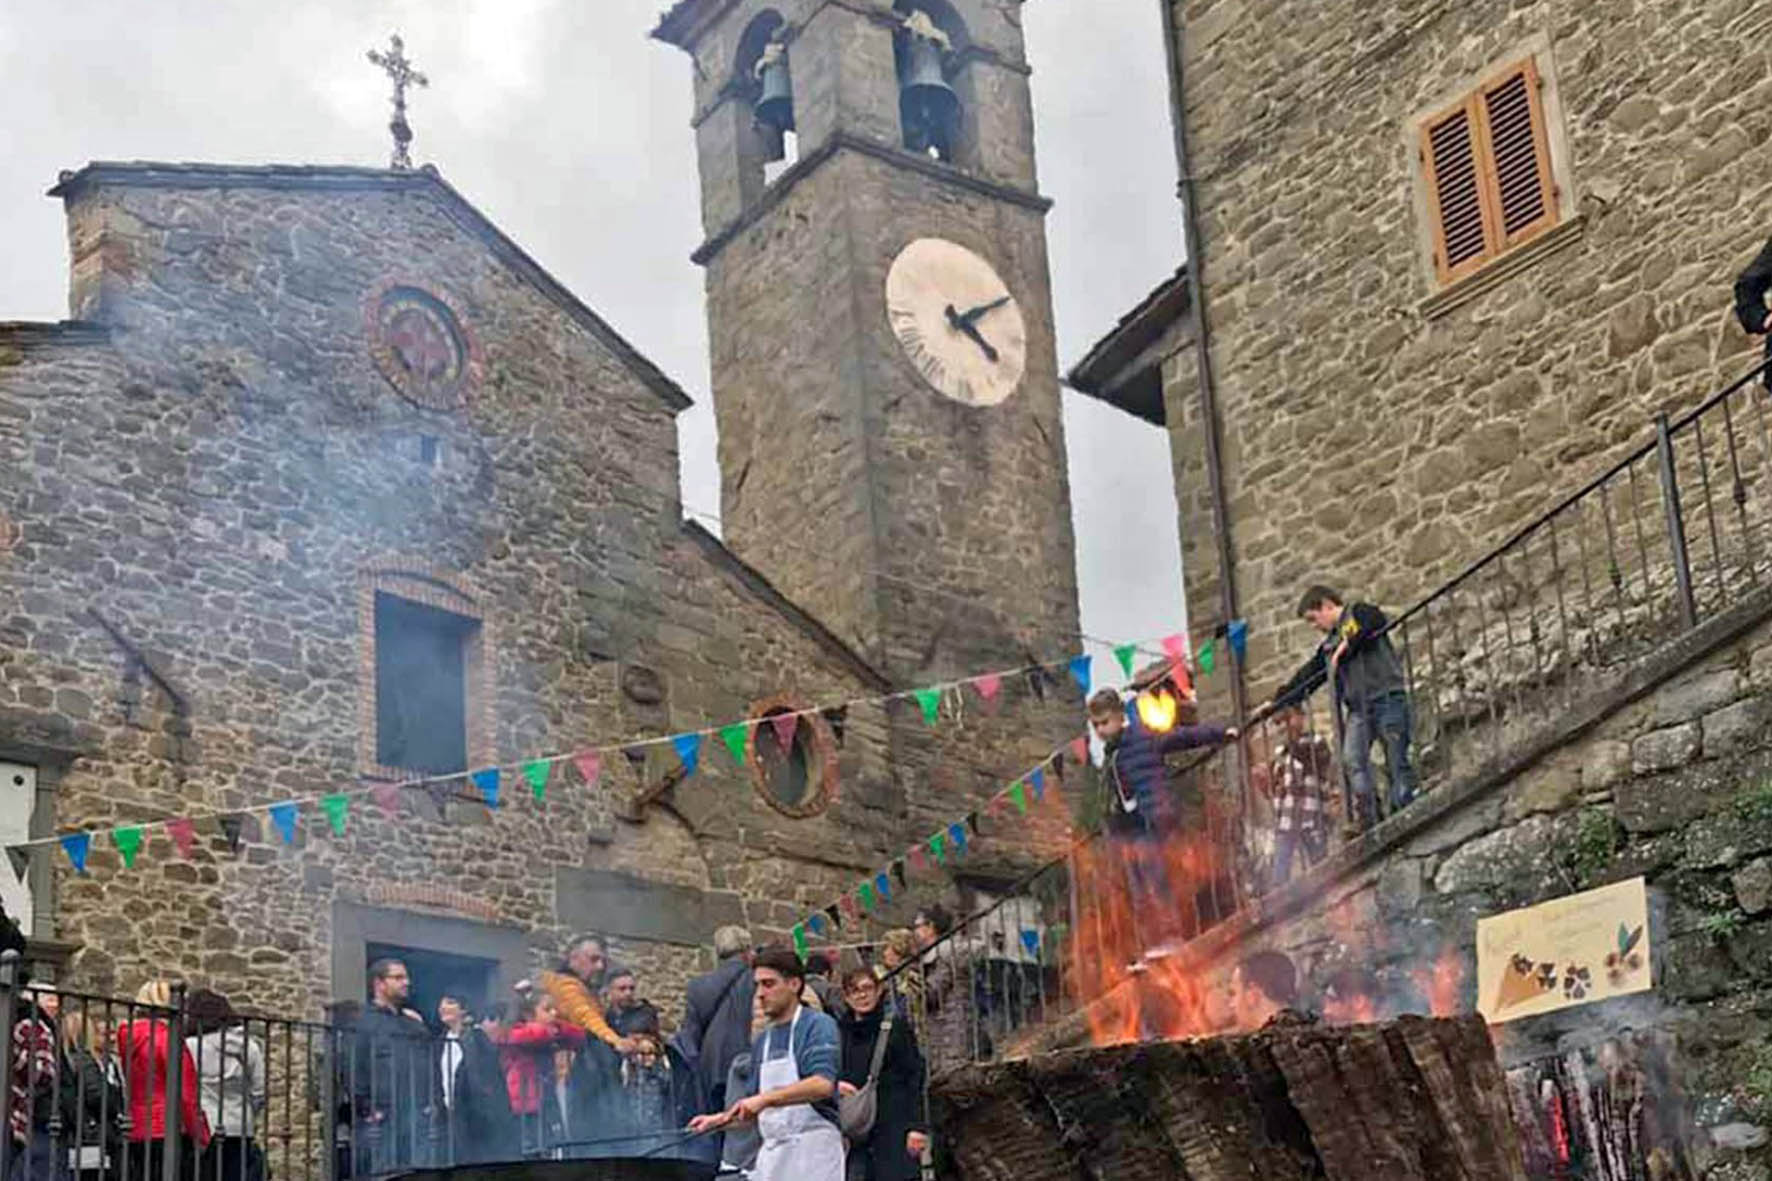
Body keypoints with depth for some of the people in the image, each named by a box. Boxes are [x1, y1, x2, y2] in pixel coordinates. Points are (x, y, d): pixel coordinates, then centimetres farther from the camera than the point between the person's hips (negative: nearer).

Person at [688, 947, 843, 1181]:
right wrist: (719, 1119, 7)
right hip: (772, 1154, 7)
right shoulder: (762, 1042, 17)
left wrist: (765, 1098, -26)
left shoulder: (818, 1025, -6)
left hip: (812, 1153, -7)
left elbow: (824, 1084, -23)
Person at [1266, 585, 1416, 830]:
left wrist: (1347, 645, -16)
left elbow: (1376, 622, -19)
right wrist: (1276, 702, 25)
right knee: (1352, 760, -13)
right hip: (1358, 708, 7)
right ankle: (1369, 818, -17)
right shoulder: (1328, 646, 25)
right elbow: (1306, 677, 27)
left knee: (1396, 761, -7)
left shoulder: (1359, 613, 4)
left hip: (1387, 697, -7)